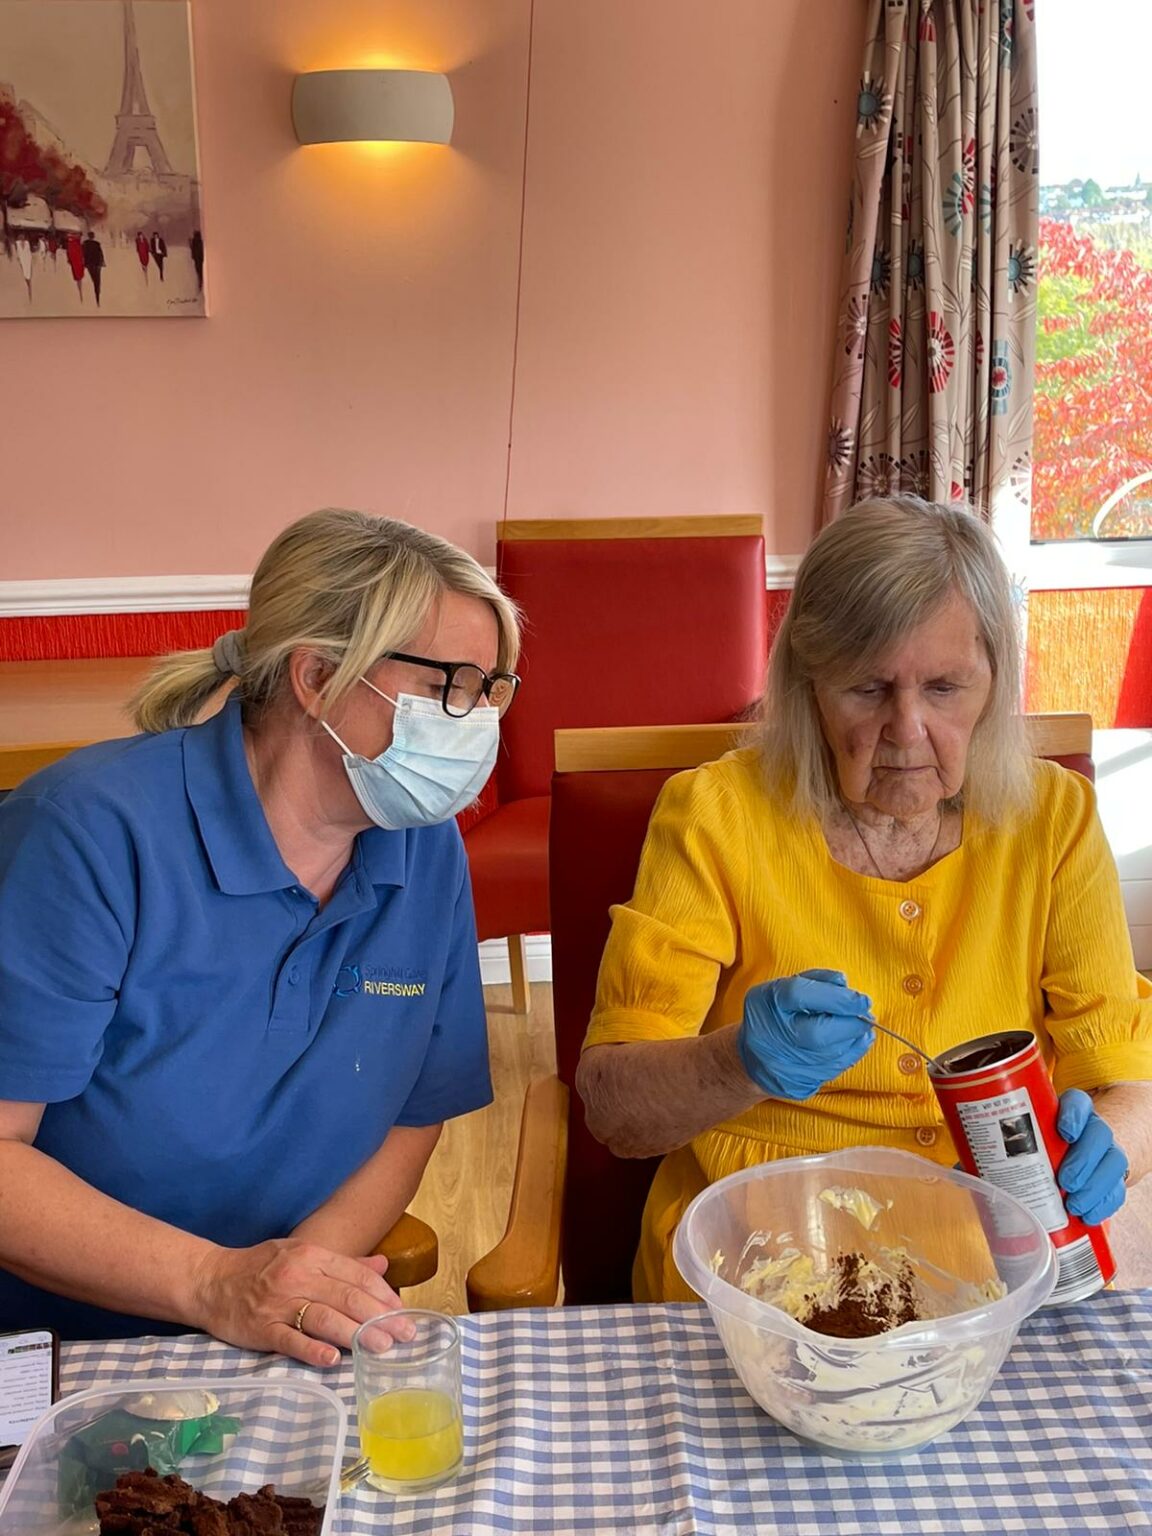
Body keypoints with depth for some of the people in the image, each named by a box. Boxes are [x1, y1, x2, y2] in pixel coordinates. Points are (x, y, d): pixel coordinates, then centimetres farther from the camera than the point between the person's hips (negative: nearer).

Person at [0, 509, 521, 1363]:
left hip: (294, 1356, 3)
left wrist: (307, 1273, -10)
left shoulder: (428, 850, 0)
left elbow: (417, 1113, 7)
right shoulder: (96, 832, -17)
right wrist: (216, 1285, -24)